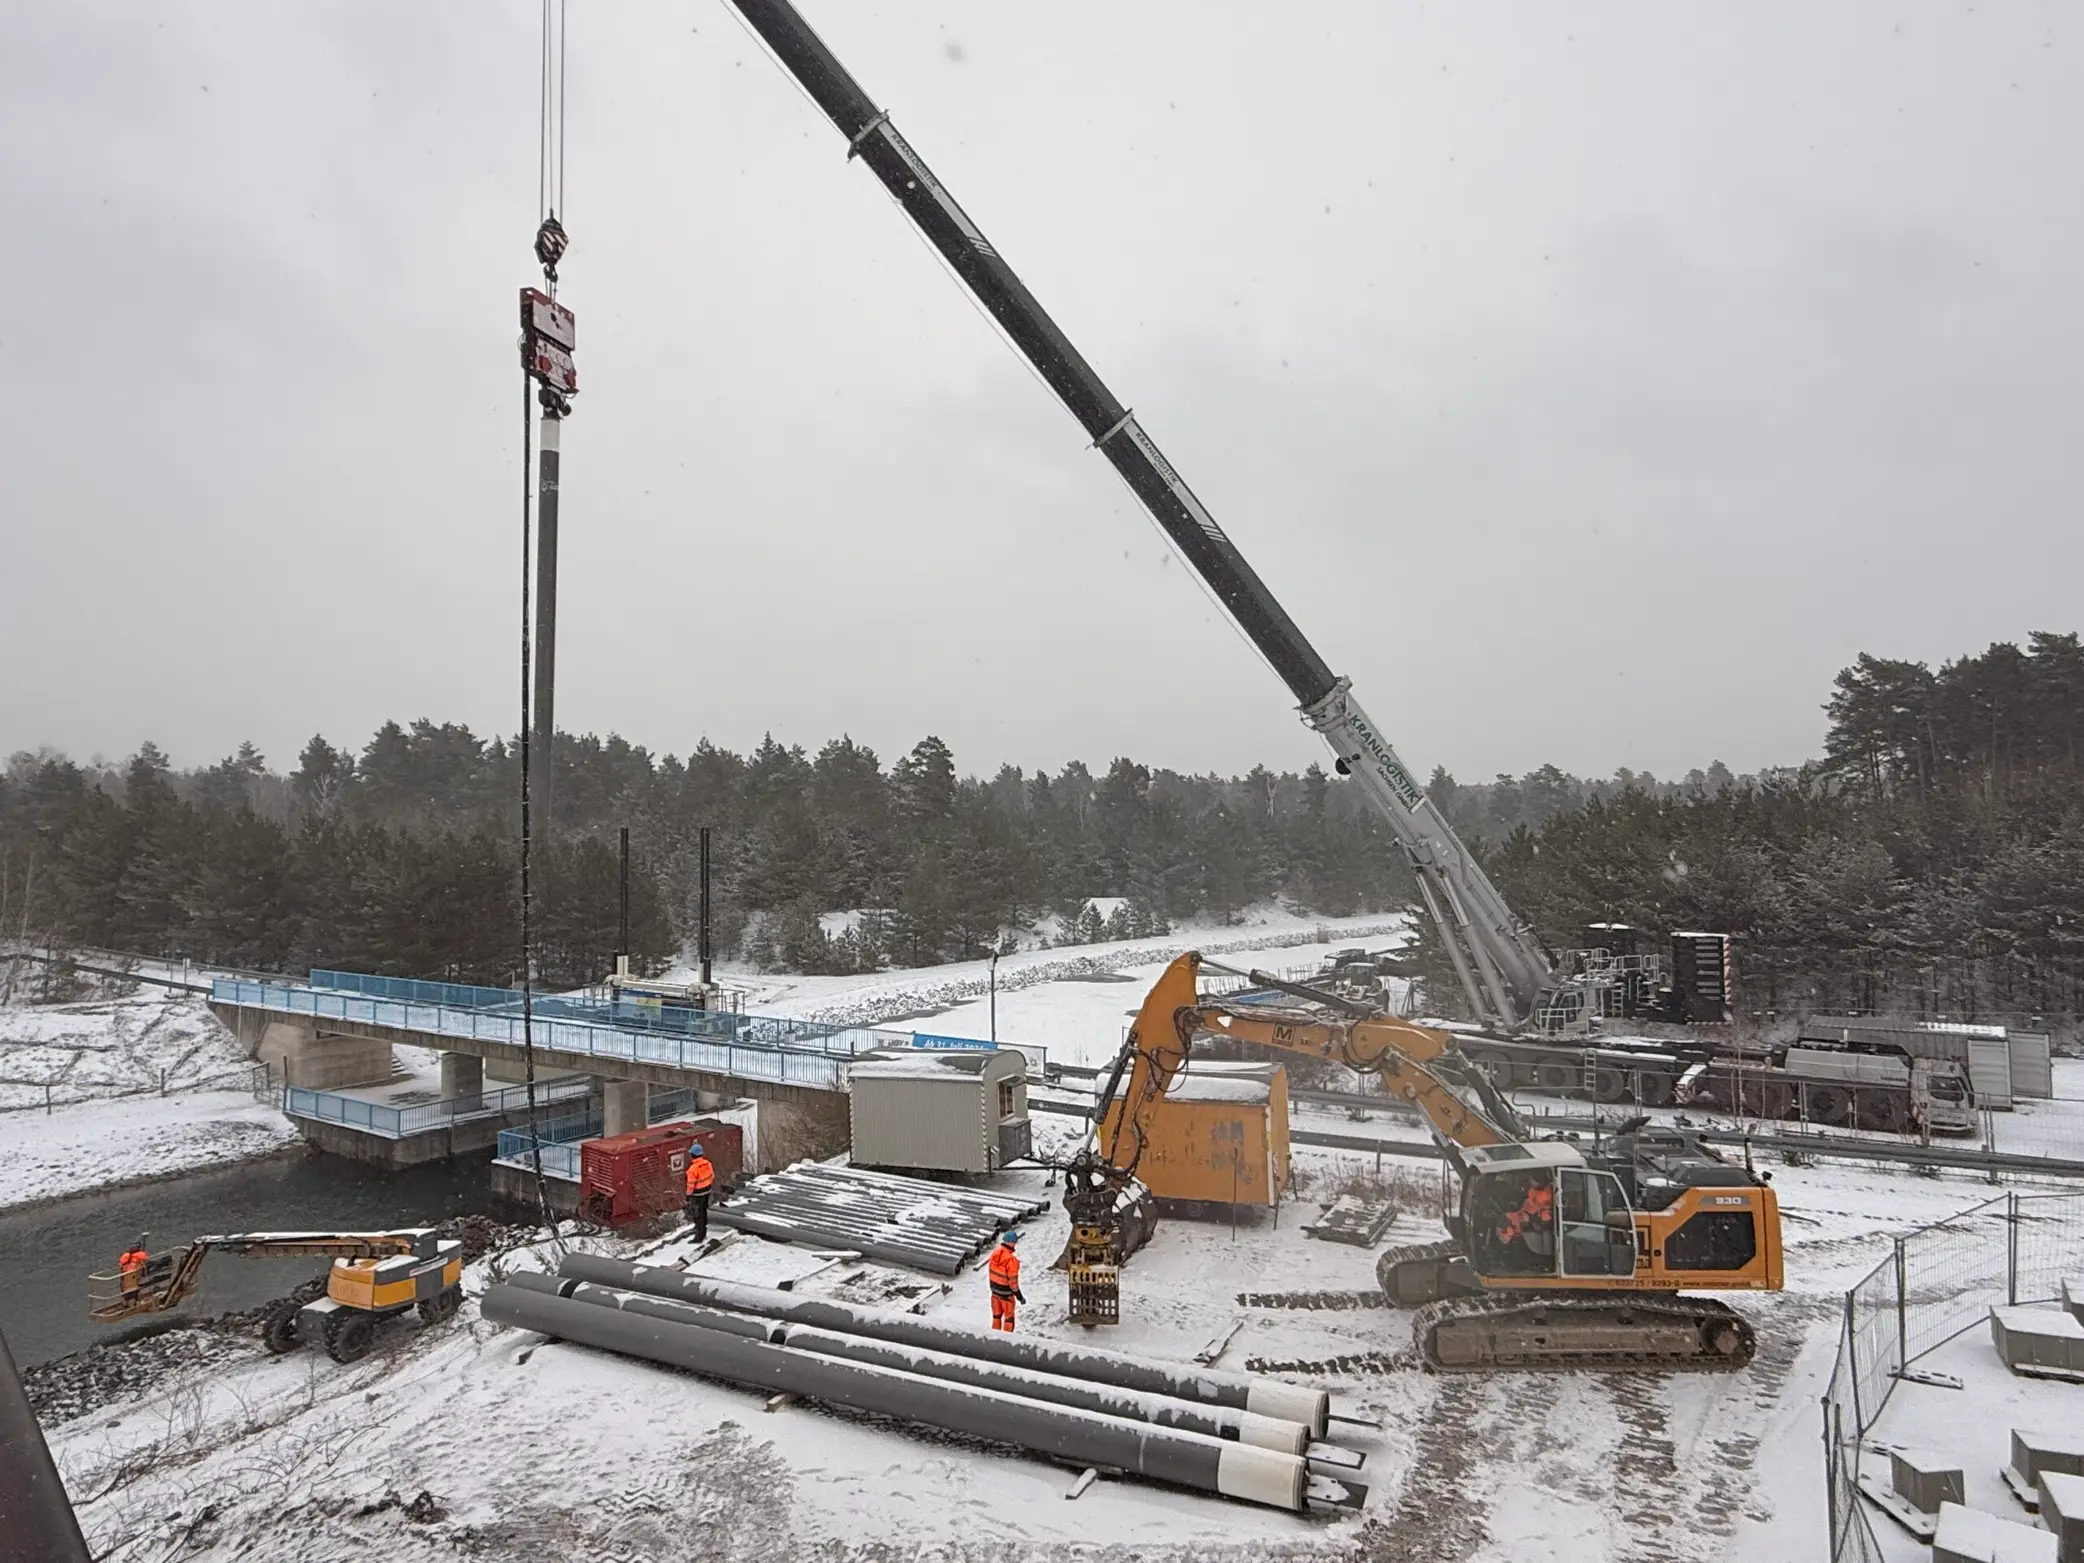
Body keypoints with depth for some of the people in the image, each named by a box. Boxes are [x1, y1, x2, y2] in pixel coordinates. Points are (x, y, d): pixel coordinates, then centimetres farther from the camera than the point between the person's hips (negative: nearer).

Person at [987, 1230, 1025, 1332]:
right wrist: (1019, 1295, -11)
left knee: (996, 1315, 23)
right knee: (1009, 1317, 13)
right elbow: (1012, 1280, -25)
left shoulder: (995, 1253, -9)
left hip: (994, 1289, 7)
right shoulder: (1011, 1260, -31)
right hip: (1006, 1292, -7)